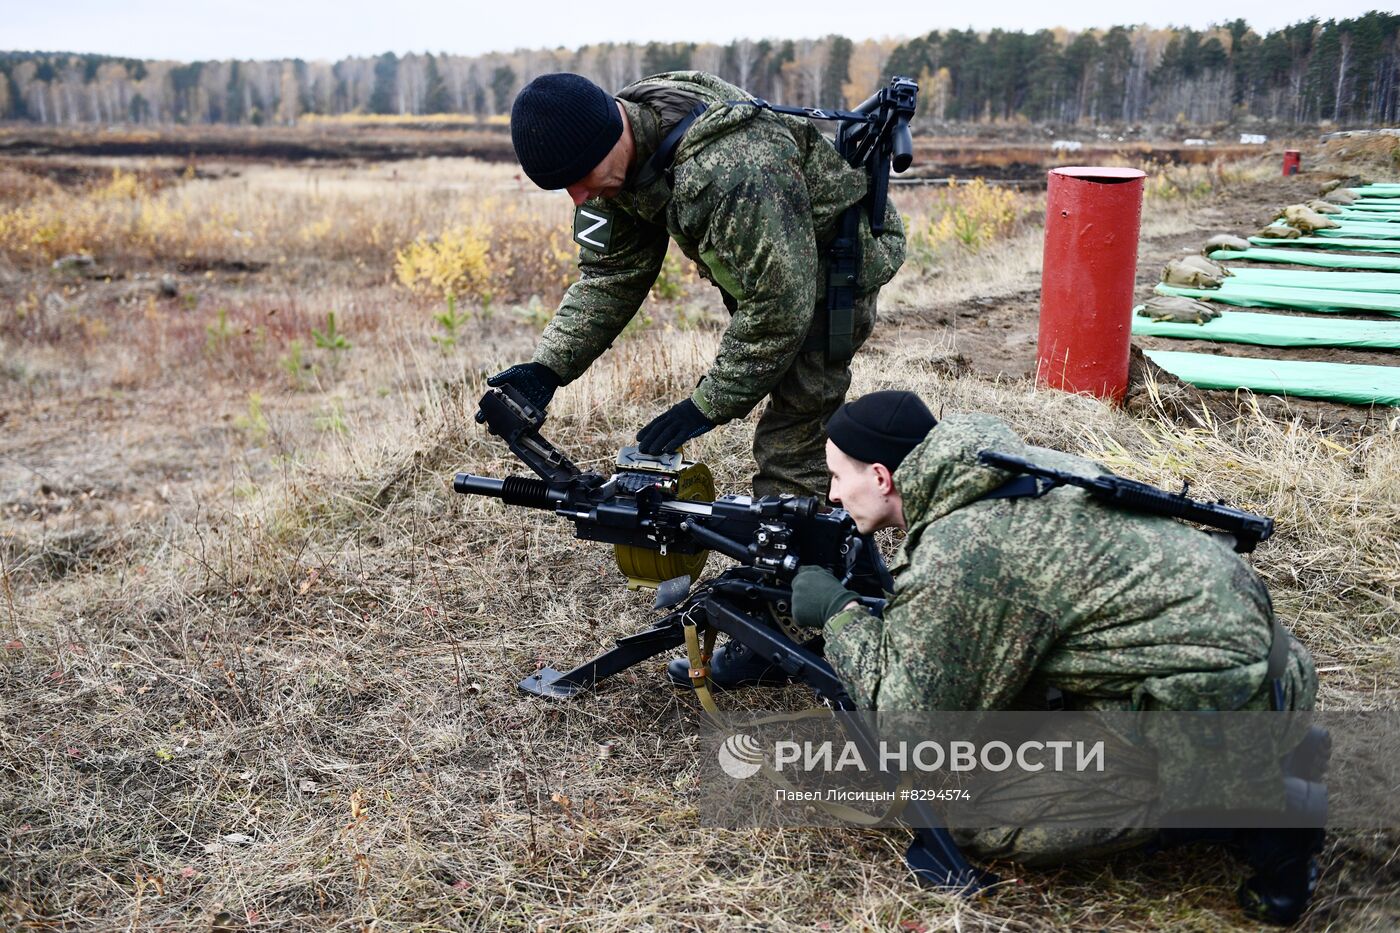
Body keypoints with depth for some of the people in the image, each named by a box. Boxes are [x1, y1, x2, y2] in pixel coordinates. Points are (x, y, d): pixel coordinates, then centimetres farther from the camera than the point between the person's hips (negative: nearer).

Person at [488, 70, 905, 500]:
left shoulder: (729, 170, -40)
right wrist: (549, 366, -17)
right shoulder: (621, 155, -11)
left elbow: (779, 305, -35)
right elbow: (610, 274, -4)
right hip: (763, 269, 9)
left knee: (788, 444, -13)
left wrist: (710, 404, -27)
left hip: (836, 268, -8)